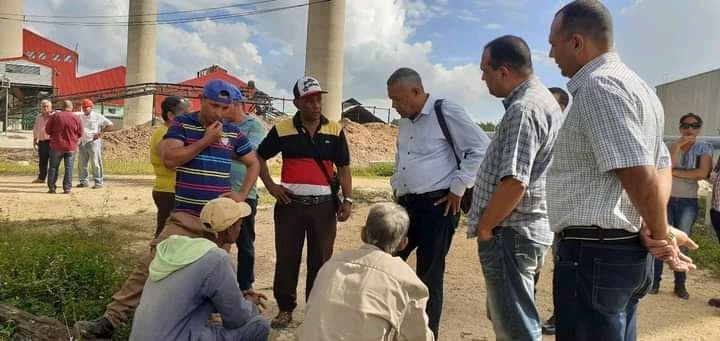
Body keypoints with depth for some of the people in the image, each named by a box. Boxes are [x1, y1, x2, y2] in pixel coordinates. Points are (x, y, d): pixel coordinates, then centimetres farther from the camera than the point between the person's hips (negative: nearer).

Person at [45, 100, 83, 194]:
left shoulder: (55, 116, -5)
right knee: (69, 168, 5)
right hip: (71, 147, 0)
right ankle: (67, 188, 2)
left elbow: (48, 130, 0)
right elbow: (80, 134, 2)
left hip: (57, 145, 0)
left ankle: (51, 187, 13)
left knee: (53, 167, 11)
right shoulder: (76, 118, -4)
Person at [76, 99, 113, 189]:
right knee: (81, 164, 8)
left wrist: (101, 132, -6)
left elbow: (110, 125, 0)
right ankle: (83, 181, 18)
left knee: (95, 163, -7)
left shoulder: (98, 117, 0)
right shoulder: (80, 117, 14)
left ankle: (98, 182, -3)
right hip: (82, 143, 6)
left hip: (93, 142, -5)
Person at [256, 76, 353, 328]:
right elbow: (260, 157, 12)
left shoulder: (335, 130, 3)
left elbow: (343, 167, 4)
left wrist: (348, 199, -6)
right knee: (286, 258, 6)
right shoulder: (282, 129, 1)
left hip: (324, 204, 0)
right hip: (290, 203, 0)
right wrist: (271, 186, 2)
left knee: (320, 259, 7)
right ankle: (285, 308, 21)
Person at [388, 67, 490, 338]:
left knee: (429, 277, -1)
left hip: (437, 206, -8)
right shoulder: (405, 122, 13)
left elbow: (481, 148, -14)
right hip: (406, 205, 8)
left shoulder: (446, 112, -11)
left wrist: (458, 188, -12)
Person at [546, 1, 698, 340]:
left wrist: (661, 232, -7)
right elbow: (660, 166, 17)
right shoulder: (635, 85, 17)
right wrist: (655, 231, 3)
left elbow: (638, 174, -22)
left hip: (593, 252, -10)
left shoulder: (597, 86, -16)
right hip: (627, 249, 10)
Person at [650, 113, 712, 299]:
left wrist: (674, 172, -11)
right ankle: (655, 281, 6)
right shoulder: (671, 147, 5)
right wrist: (678, 146, -15)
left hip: (688, 202, -1)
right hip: (665, 198, 1)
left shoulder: (704, 147, 1)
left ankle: (680, 284, 15)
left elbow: (703, 173, -13)